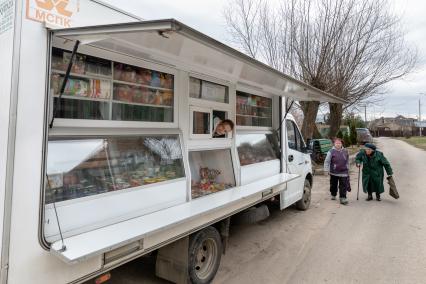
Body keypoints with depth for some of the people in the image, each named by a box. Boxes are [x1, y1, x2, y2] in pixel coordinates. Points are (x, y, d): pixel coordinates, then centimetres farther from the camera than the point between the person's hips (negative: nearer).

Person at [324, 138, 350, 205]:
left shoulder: (345, 151, 6)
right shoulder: (331, 151, -7)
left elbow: (347, 161, 19)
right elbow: (327, 161, -6)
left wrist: (347, 168, 22)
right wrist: (326, 170, -10)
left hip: (343, 172, 2)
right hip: (334, 172, -2)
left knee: (343, 186, -3)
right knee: (333, 185, 12)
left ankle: (343, 198, 2)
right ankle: (333, 195, 34)